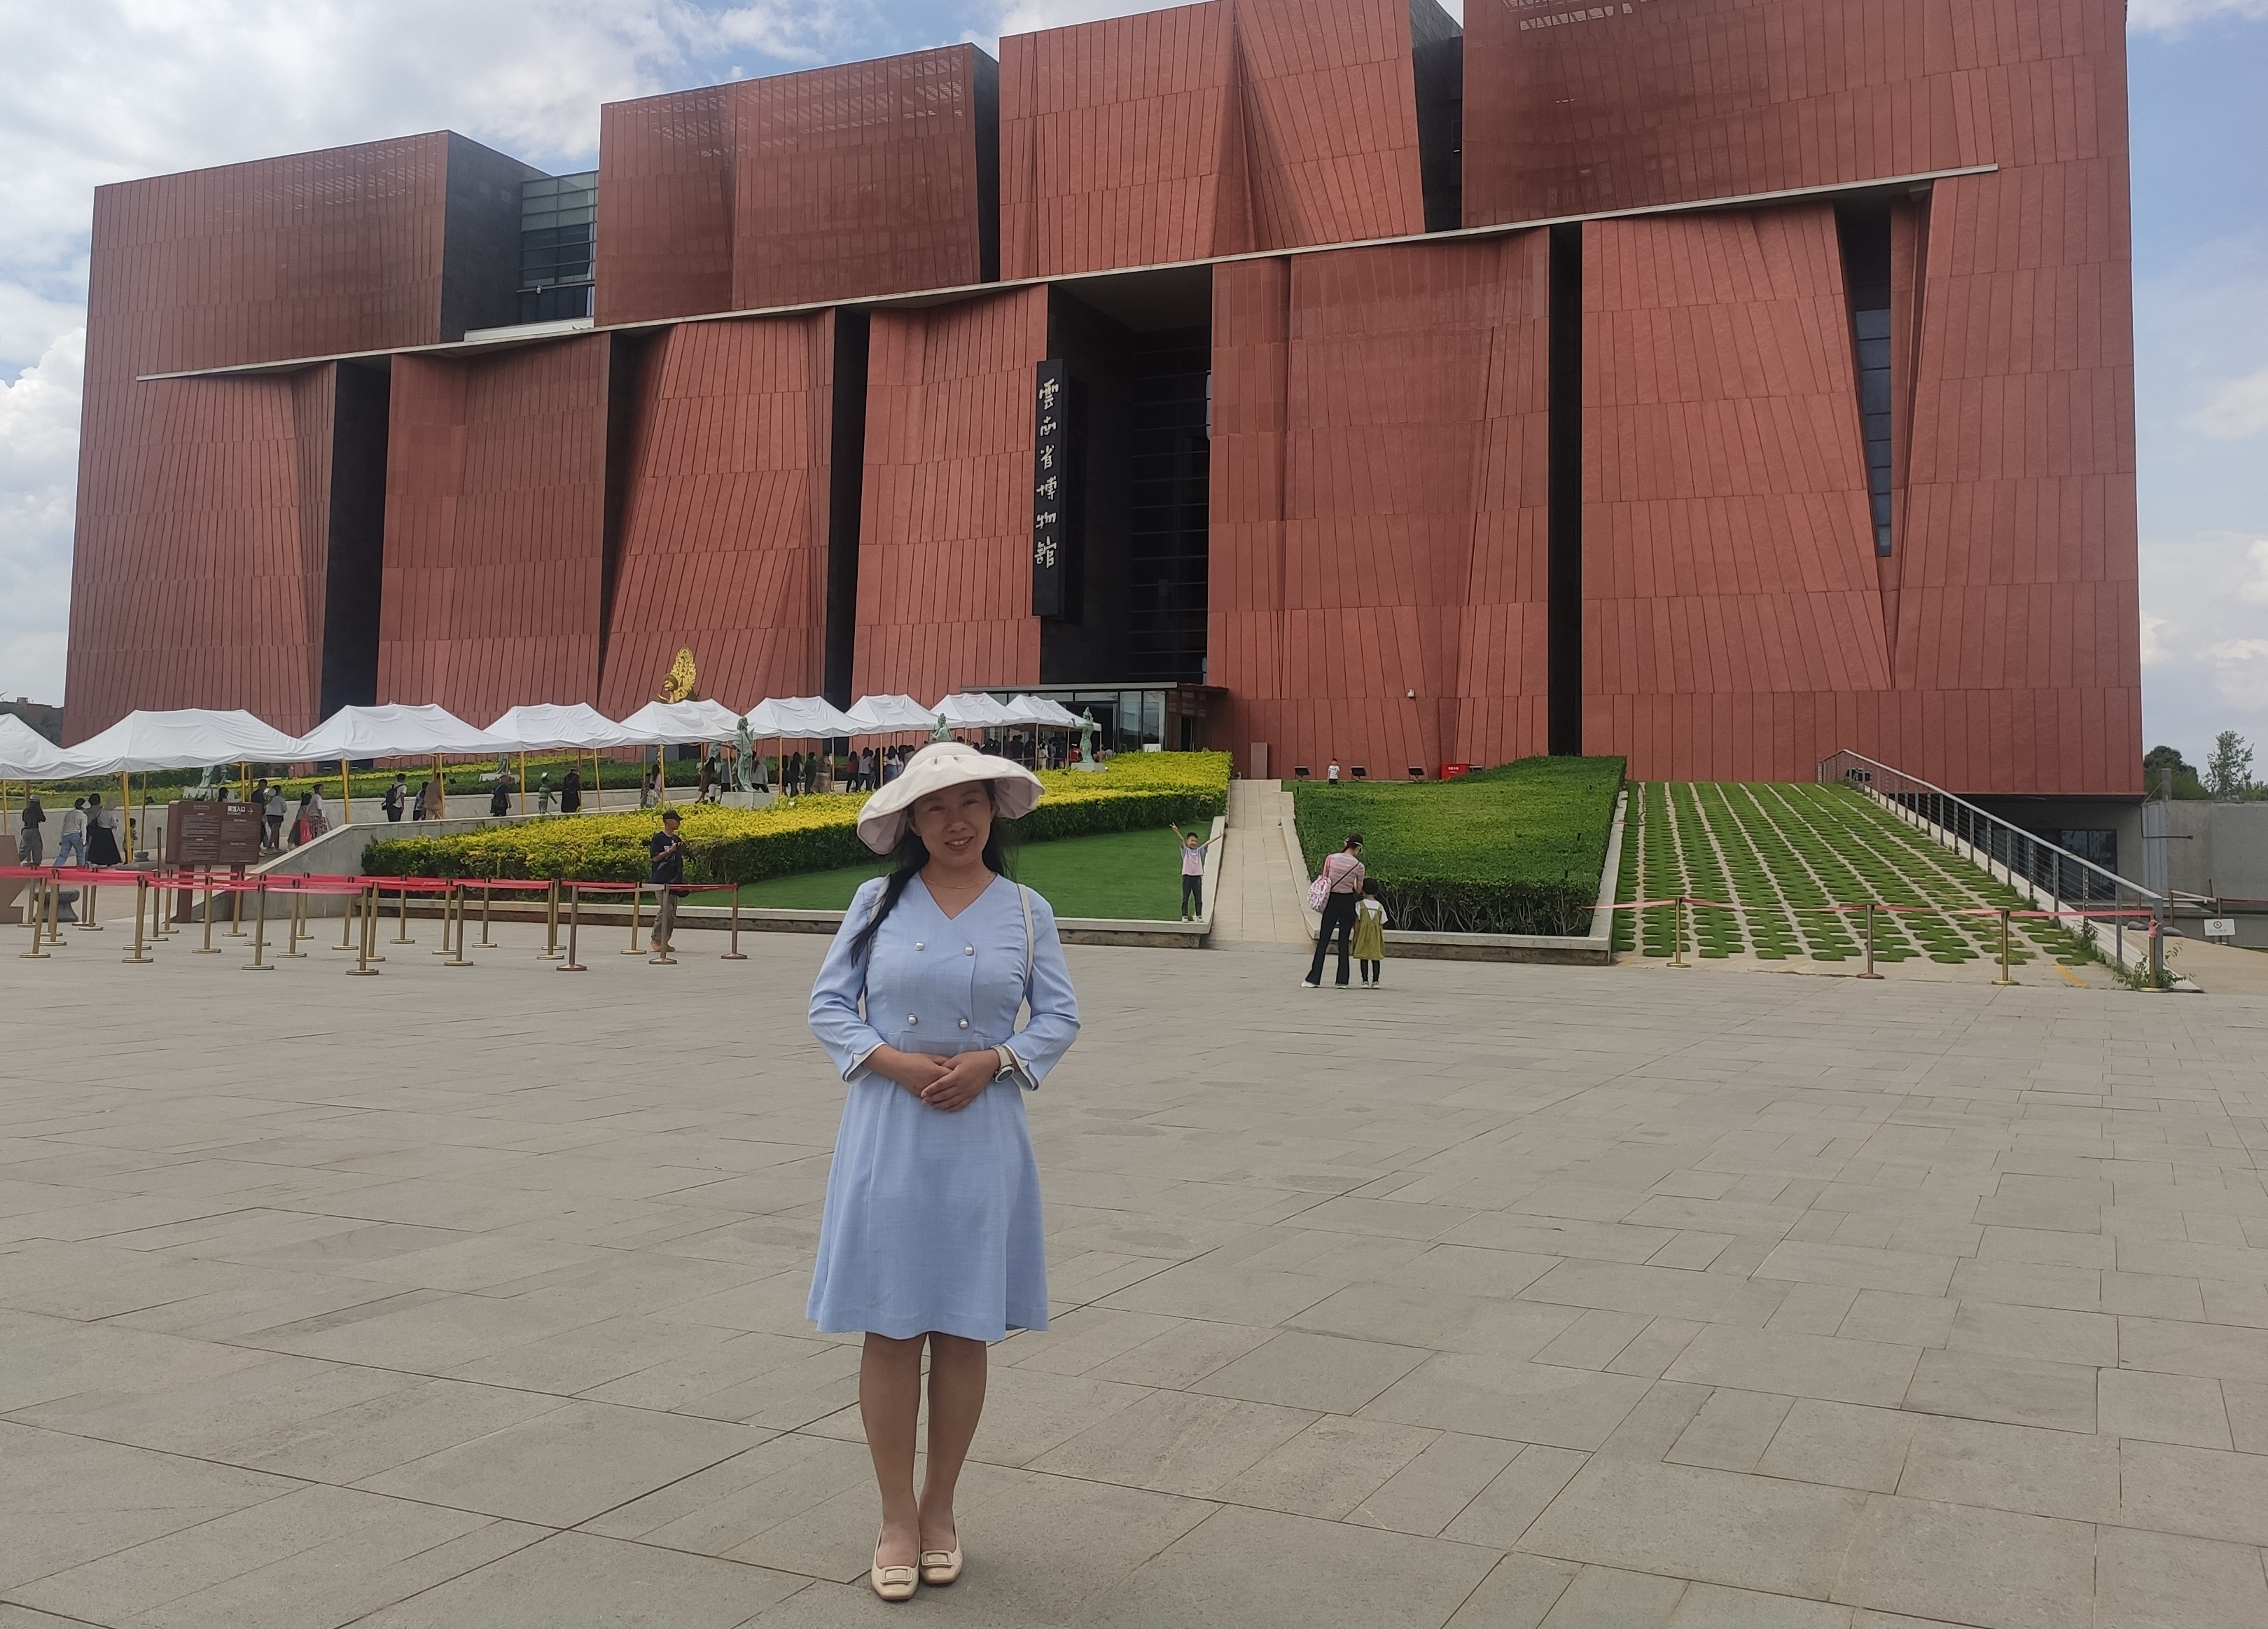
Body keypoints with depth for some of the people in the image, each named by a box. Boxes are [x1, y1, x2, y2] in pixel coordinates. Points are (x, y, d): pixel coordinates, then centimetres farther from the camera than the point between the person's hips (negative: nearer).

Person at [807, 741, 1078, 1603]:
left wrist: (992, 1061, -13)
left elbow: (1060, 1017, 4)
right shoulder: (876, 900, 1)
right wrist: (893, 1061, -14)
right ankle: (897, 1518, 16)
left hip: (982, 1137, 1)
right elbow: (830, 1005, 2)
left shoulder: (1027, 911, 2)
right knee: (890, 1328, 2)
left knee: (964, 1330, 7)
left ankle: (940, 1508, 25)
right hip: (887, 1134, 0)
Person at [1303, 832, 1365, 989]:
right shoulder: (1358, 866, -8)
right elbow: (1358, 890, 1)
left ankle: (1314, 979, 4)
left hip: (1332, 902, 1)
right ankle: (1342, 980, 8)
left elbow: (1323, 881, 3)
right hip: (1348, 903, -1)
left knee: (1323, 941, 6)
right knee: (1344, 942, 9)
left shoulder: (1331, 859, -5)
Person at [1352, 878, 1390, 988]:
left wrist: (1356, 936, -3)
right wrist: (1381, 937, 14)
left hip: (1363, 934, -2)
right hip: (1376, 935, 2)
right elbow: (1382, 924, 6)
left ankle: (1365, 981, -3)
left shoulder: (1360, 905, -3)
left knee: (1364, 958, 0)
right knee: (1376, 958, 4)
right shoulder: (1380, 906, 6)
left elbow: (1357, 921, -7)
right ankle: (1376, 981, 1)